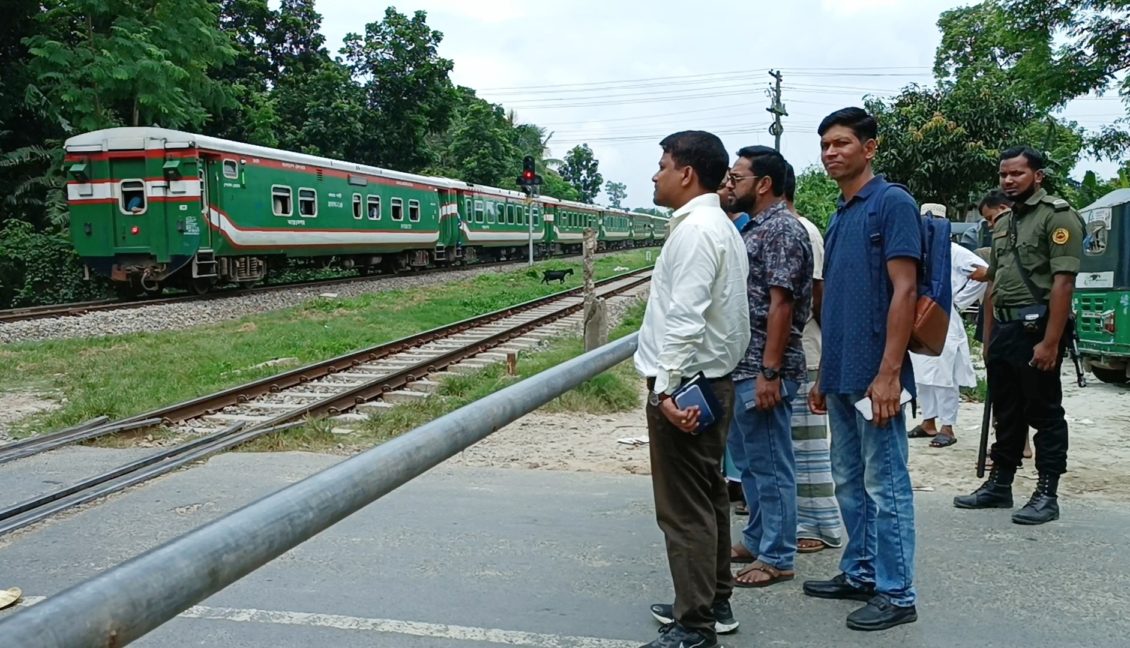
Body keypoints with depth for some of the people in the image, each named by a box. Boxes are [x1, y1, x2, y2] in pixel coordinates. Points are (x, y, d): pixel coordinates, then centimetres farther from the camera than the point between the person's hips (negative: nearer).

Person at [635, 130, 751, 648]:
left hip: (684, 387, -11)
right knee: (708, 498, 18)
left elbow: (684, 318, -24)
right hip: (712, 381, 11)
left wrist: (667, 386, -26)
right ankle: (712, 602, 30)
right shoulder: (721, 226, 17)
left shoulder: (695, 229, -15)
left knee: (684, 509, -5)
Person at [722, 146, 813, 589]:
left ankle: (777, 557, 12)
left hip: (762, 370, -10)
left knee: (770, 463, 1)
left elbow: (781, 305, -20)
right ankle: (756, 539, 32)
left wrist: (769, 372, -23)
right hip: (739, 367, 10)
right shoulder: (752, 227, 15)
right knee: (747, 458, 19)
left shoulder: (782, 230, -14)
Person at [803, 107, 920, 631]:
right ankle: (859, 573, 29)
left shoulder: (892, 203, -8)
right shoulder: (839, 216, 16)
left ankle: (896, 593, 12)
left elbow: (904, 290, -16)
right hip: (841, 376, 9)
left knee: (884, 486, 1)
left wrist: (888, 373, -21)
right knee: (850, 483, 16)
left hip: (872, 376, -8)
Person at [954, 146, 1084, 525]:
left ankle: (1047, 494, 9)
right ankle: (999, 485, 24)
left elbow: (1063, 282, -16)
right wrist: (988, 338, 14)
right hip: (1003, 328, 8)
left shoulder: (1057, 215, -8)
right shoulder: (1002, 224, 17)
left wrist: (1051, 342, -21)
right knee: (1006, 413, 15)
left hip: (1036, 328, -8)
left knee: (1045, 414, 1)